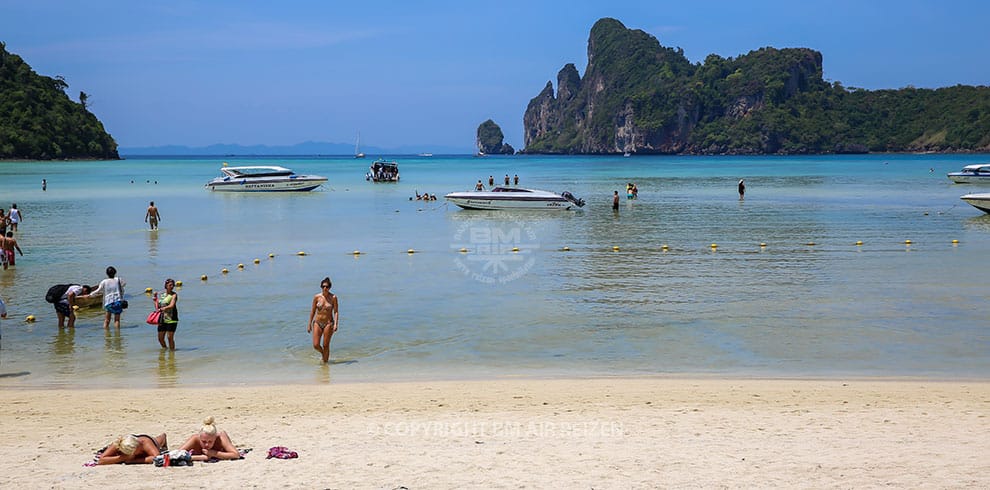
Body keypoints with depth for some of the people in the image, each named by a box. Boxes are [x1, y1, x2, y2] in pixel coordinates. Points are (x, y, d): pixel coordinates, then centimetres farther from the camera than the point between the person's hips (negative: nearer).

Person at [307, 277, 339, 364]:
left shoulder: (333, 297, -6)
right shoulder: (317, 297, -1)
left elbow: (335, 311, -5)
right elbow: (313, 311, 6)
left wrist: (335, 324, -17)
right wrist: (309, 324, 6)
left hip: (328, 323, -2)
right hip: (317, 323, 2)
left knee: (325, 345, 0)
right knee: (316, 345, -2)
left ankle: (325, 361, 15)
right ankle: (323, 353, 30)